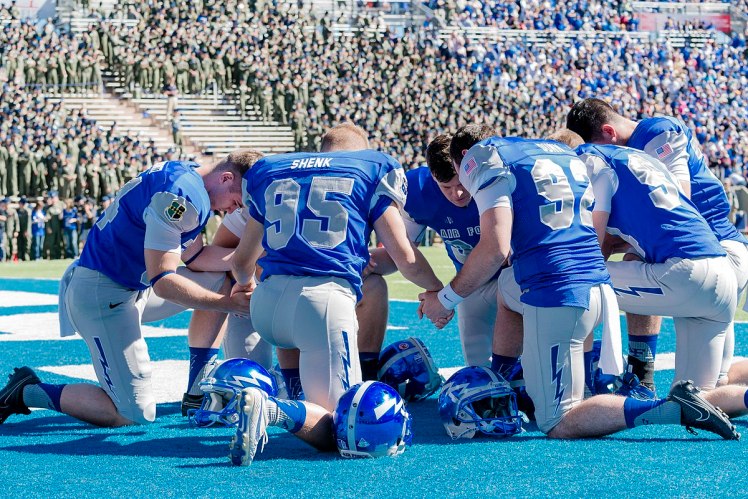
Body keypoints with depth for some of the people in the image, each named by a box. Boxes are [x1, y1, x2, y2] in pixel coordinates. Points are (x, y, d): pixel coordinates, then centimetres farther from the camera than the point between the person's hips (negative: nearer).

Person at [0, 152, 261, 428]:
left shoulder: (185, 174, 7)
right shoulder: (178, 195, -23)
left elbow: (192, 256, 14)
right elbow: (162, 282, -25)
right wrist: (231, 304, -22)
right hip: (101, 293, -10)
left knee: (220, 280, 12)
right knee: (136, 414, -10)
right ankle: (27, 393, 1)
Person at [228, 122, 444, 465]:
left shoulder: (268, 171, 24)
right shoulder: (374, 168, 14)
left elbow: (242, 261, 33)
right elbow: (406, 259, 11)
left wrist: (244, 283, 57)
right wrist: (437, 290, 32)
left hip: (266, 307, 5)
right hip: (326, 299, -5)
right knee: (337, 429, -6)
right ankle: (276, 411, -34)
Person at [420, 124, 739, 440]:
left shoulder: (481, 156, 2)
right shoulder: (562, 151, 25)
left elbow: (495, 249, -11)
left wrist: (446, 299, 0)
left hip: (556, 296, -8)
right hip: (601, 288, 8)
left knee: (558, 426, -4)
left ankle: (674, 408, -22)